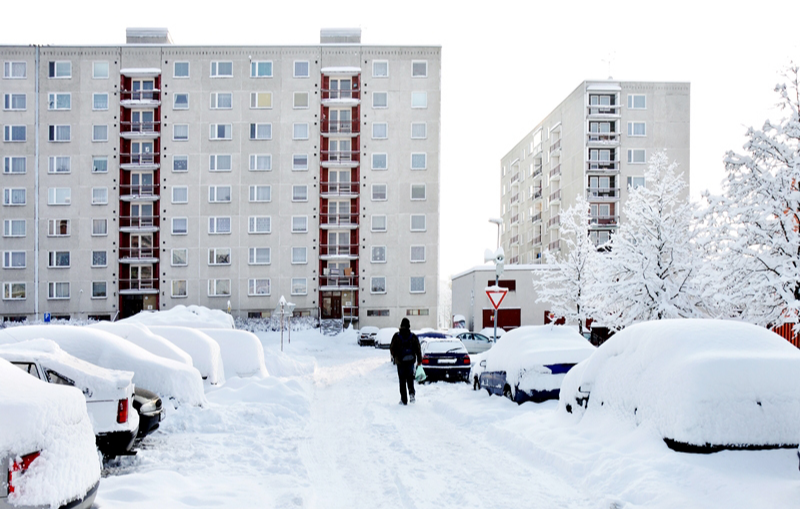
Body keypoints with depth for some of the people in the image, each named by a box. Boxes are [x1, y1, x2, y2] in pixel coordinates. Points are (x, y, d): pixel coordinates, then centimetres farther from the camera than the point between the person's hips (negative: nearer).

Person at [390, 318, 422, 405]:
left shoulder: (396, 336, -7)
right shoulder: (413, 336, -3)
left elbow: (392, 348, 0)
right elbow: (418, 349, -3)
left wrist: (394, 356, 19)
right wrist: (419, 360, 4)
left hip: (400, 361, -1)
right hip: (410, 361, 1)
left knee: (402, 381, 5)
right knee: (410, 378, 20)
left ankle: (404, 400, 5)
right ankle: (411, 392, -4)